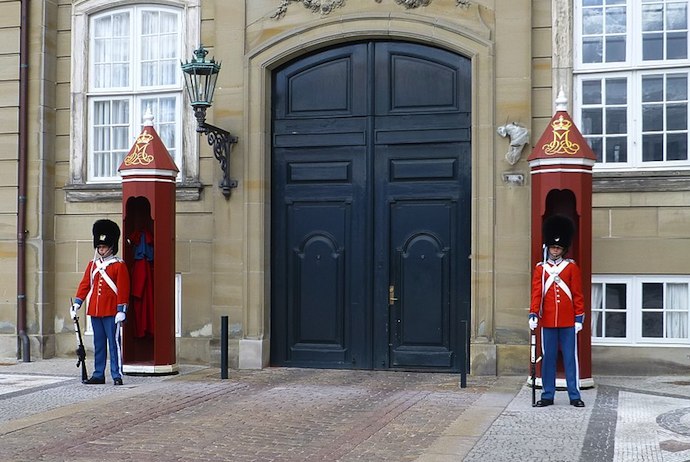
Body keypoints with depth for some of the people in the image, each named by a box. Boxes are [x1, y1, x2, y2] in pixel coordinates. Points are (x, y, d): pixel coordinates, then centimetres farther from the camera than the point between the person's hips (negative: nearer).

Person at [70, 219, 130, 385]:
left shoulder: (119, 265, -3)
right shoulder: (92, 265, 12)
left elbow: (123, 289, -6)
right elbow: (84, 285, 13)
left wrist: (121, 310, -11)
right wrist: (77, 304, 4)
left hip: (111, 312, -5)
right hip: (94, 311, 5)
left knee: (114, 343, -3)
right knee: (98, 344, 10)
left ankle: (117, 375, 1)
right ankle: (98, 375, 16)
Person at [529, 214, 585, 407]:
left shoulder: (572, 267, 3)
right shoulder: (540, 268, 6)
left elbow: (577, 295, 3)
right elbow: (536, 293, 0)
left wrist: (579, 318, -2)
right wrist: (533, 315, -11)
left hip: (568, 321, -1)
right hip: (548, 321, 1)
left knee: (570, 358, 2)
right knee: (548, 358, 6)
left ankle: (574, 395, 8)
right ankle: (547, 395, 12)